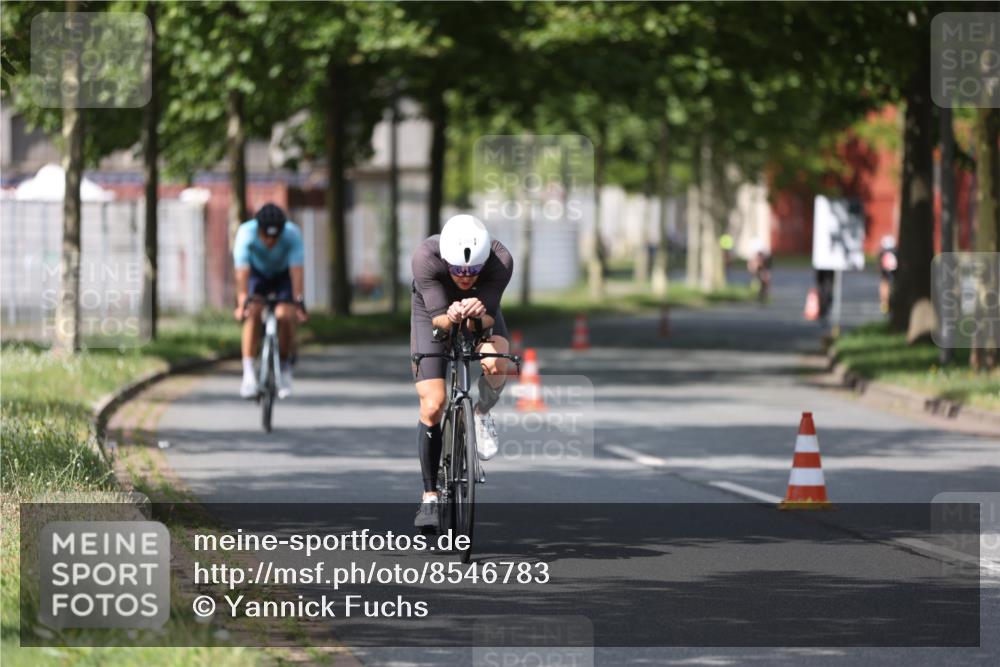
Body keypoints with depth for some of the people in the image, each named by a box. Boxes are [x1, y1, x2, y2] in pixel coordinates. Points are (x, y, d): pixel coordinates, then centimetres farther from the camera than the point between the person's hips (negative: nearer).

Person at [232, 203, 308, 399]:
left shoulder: (292, 234, -33)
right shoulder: (246, 233, -33)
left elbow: (296, 270, -38)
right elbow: (242, 271, -38)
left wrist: (299, 301, -46)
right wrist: (242, 301, -46)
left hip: (284, 274, 0)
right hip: (257, 272, 0)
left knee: (286, 317, -20)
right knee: (253, 314, -24)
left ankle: (285, 368, 3)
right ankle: (248, 374, -23)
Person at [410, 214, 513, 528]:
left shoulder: (500, 261, -34)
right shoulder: (425, 257, -36)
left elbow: (489, 318, -32)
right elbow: (437, 318, -33)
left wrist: (479, 314, -55)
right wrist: (450, 317, -55)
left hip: (482, 312, 0)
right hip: (434, 312, 0)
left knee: (495, 364, -34)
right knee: (432, 406, -13)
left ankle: (482, 414, 0)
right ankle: (430, 497, 2)